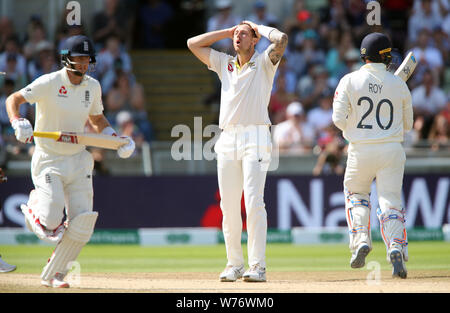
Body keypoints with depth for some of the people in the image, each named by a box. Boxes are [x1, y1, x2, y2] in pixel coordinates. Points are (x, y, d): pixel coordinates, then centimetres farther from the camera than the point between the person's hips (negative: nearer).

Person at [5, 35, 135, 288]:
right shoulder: (50, 83, -13)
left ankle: (53, 275, 11)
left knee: (83, 224, -6)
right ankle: (35, 204, 22)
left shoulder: (93, 86, 5)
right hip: (49, 160, -5)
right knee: (50, 222, -16)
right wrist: (17, 122, -33)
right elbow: (13, 100, -13)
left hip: (78, 160, 5)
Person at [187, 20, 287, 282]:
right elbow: (193, 43, 20)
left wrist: (258, 28, 5)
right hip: (228, 139, 5)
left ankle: (258, 266, -16)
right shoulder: (225, 63, 20)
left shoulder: (264, 63, 6)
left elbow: (281, 39, -13)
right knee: (229, 206, 2)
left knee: (253, 202, -14)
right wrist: (227, 32, 17)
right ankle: (234, 264, 8)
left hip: (256, 139, -5)